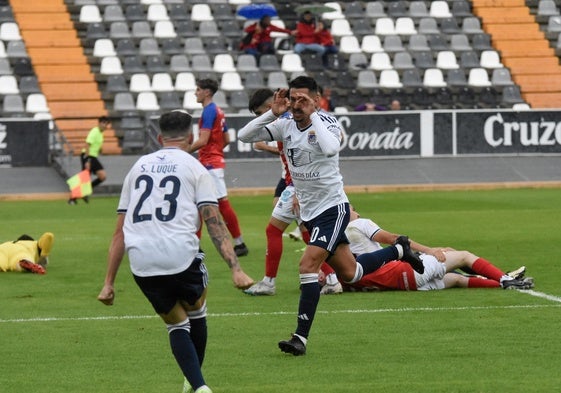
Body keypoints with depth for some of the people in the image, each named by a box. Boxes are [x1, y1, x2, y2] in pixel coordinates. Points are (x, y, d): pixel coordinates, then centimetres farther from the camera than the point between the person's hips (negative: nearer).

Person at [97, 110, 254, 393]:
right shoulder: (195, 168, 11)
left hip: (141, 263, 3)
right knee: (196, 311, 25)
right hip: (181, 256, -3)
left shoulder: (138, 167, 22)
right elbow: (214, 223, -1)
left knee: (176, 324, 17)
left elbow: (119, 232, 19)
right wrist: (236, 270, -5)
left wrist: (109, 283, 20)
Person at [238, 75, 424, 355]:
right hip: (310, 213, 7)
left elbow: (330, 148, -40)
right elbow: (244, 136, -6)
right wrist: (273, 113, -18)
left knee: (308, 266, -20)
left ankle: (301, 337, -16)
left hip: (332, 208, -7)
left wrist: (312, 114, -31)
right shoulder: (285, 126, -1)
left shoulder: (327, 122, -17)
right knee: (349, 273, 17)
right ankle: (398, 250, 42)